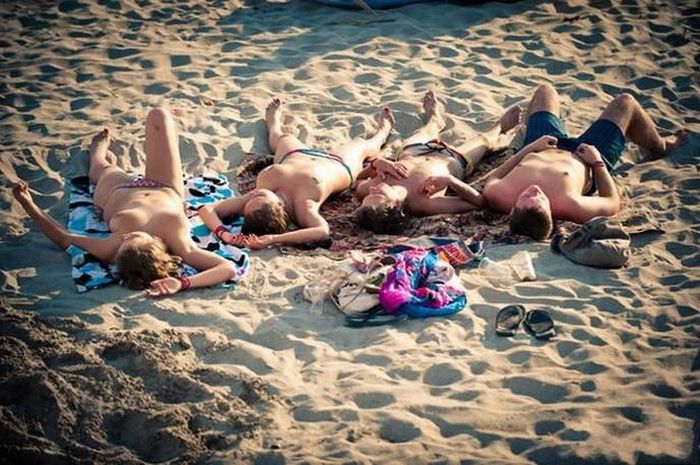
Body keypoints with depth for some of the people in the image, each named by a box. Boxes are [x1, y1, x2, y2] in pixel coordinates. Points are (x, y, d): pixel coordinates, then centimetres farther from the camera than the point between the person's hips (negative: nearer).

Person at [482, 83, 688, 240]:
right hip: (584, 161, -3)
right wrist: (597, 163, -19)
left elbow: (491, 178, -16)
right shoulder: (571, 207, -49)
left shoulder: (497, 195, -43)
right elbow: (612, 203, -27)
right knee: (626, 102, 16)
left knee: (545, 91, 25)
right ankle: (659, 146, 49)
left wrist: (529, 148, -17)